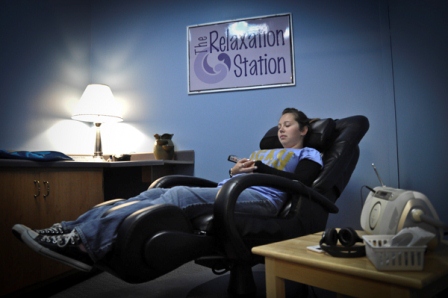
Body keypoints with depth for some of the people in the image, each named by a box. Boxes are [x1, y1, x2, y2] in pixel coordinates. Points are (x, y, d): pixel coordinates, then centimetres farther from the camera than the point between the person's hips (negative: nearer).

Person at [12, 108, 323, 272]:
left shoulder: (309, 155, 19)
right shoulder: (264, 150, 36)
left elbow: (299, 184, -3)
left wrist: (259, 168, -6)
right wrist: (235, 170, 4)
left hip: (262, 198, -6)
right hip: (230, 191, 6)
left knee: (179, 195, -30)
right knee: (158, 192, -17)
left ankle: (82, 241, -38)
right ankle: (69, 230, -25)